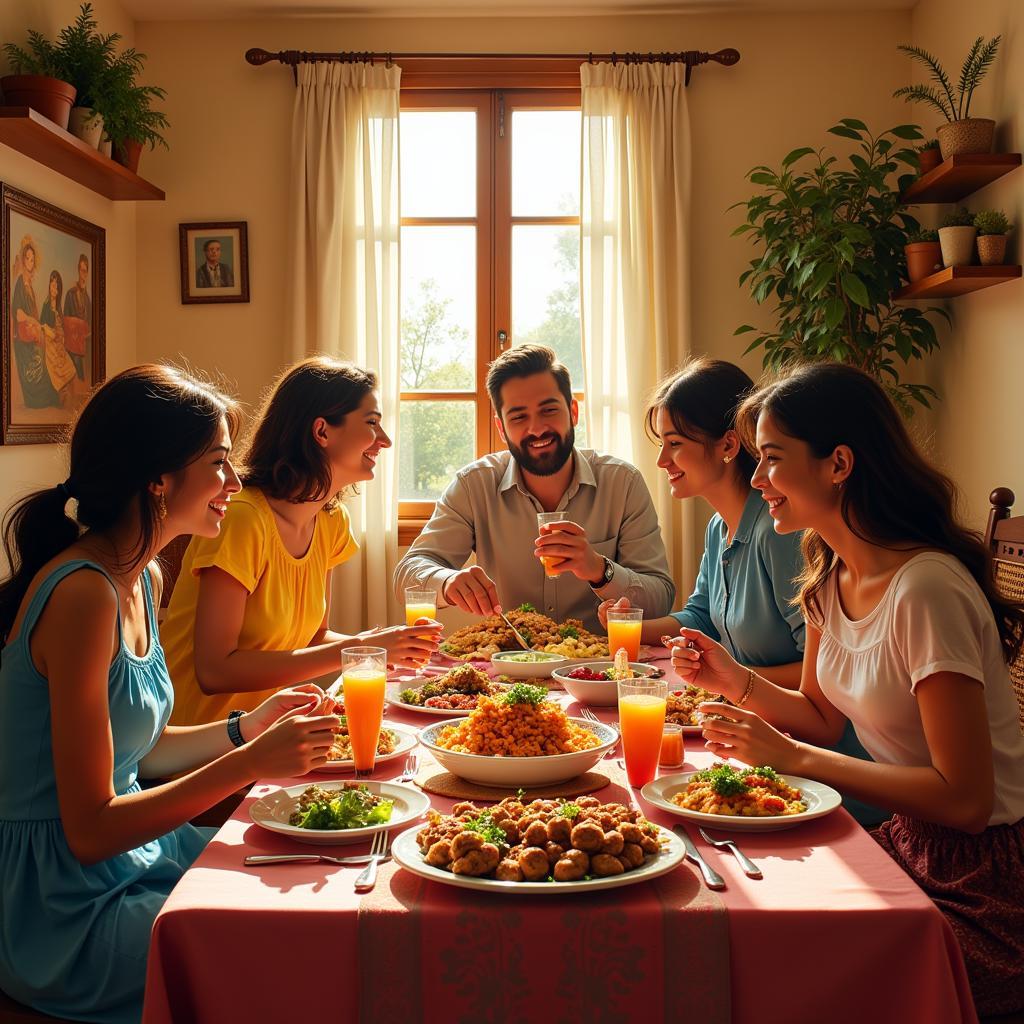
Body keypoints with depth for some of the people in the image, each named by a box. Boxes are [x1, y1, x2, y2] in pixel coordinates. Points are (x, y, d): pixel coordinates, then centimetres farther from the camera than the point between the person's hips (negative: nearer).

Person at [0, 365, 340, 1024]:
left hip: (132, 855, 9)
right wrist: (249, 763, -24)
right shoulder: (82, 595, -25)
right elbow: (90, 830, -23)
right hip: (63, 913, -8)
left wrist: (247, 729, 0)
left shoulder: (142, 579, 4)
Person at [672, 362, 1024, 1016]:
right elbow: (824, 717, 11)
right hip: (909, 842, 7)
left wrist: (793, 757, -22)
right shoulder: (830, 577, 1)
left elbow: (964, 799, -26)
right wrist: (736, 681, -7)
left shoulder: (926, 590, -26)